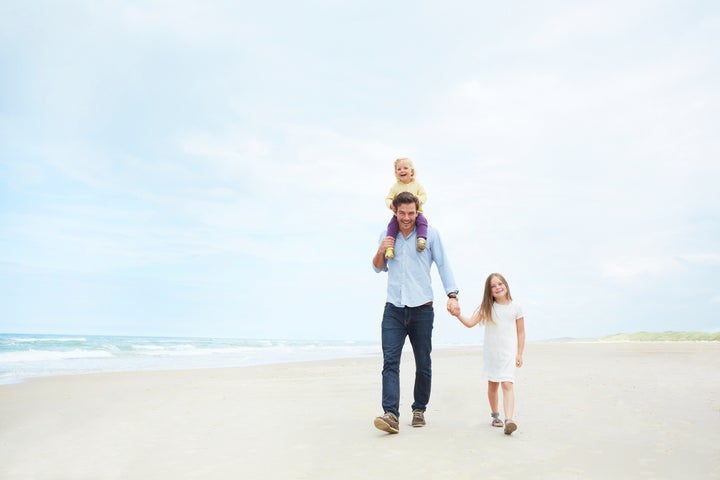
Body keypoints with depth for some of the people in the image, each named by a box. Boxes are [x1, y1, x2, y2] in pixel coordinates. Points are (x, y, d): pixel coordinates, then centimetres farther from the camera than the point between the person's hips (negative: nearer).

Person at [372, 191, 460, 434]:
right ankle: (391, 415, -13)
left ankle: (419, 410, 24)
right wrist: (380, 251, 0)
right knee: (390, 361, -10)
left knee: (423, 364, 8)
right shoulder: (387, 236, 12)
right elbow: (378, 268, 21)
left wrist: (452, 296, -12)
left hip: (422, 309, -2)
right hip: (393, 309, 2)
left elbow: (443, 265, 1)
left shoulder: (430, 234, 2)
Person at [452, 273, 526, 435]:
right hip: (490, 352, 2)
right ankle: (495, 415, 32)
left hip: (509, 352, -2)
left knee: (507, 384, -17)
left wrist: (519, 354, -1)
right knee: (493, 385, 13)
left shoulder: (515, 307, -1)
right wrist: (458, 315, -24)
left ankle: (509, 420, -25)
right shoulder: (486, 308, 1)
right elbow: (470, 323, -7)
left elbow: (521, 332, 3)